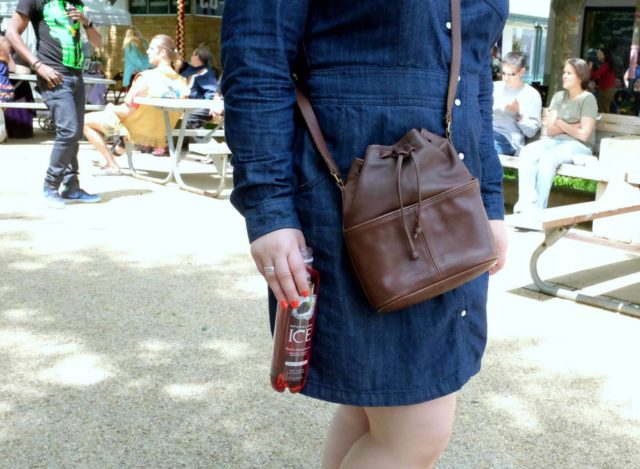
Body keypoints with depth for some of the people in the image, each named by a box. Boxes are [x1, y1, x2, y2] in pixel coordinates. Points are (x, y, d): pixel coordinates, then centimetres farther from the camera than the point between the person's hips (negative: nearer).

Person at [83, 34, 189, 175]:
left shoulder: (146, 77, -25)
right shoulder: (181, 82, -9)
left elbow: (127, 111, -22)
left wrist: (111, 108, 0)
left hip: (136, 130, -7)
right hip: (158, 135, 7)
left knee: (85, 120, 5)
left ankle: (112, 165, 1)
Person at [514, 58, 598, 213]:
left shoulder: (588, 99, -1)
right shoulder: (559, 97, 15)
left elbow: (583, 134, -9)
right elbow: (550, 130, 6)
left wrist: (560, 123, 1)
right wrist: (572, 126, -7)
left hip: (579, 146, -5)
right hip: (555, 141, 5)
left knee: (548, 157, -35)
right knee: (527, 151, -25)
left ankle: (538, 209, -34)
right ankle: (527, 203, -39)